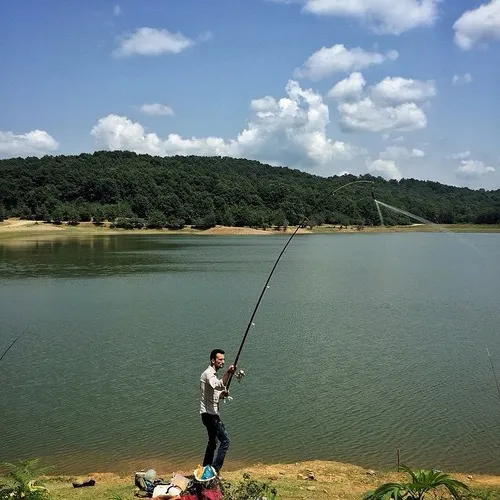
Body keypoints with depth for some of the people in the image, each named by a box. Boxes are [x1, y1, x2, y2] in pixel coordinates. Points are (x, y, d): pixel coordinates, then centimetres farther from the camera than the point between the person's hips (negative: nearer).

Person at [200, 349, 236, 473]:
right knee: (225, 440, -11)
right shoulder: (208, 374, -16)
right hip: (209, 414, -10)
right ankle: (215, 469, -8)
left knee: (213, 442, 21)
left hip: (212, 414, 10)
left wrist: (222, 394, 2)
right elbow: (219, 385, -38)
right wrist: (228, 373, -49)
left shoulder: (213, 374, 15)